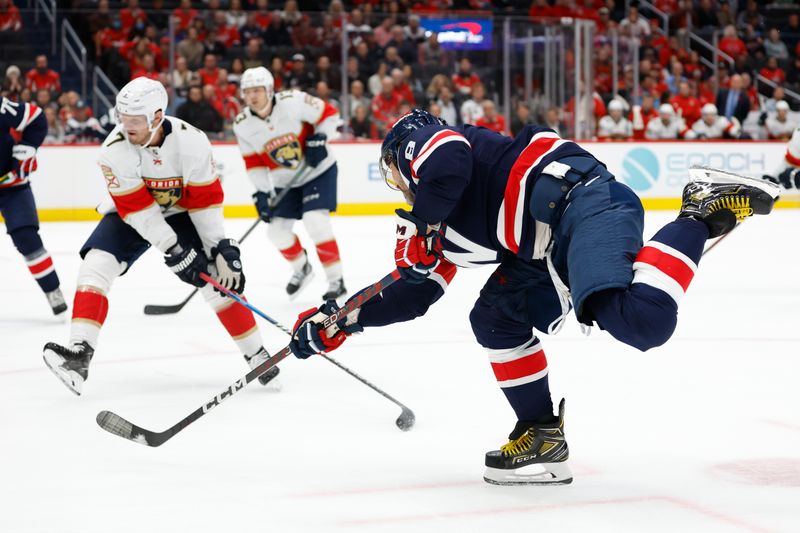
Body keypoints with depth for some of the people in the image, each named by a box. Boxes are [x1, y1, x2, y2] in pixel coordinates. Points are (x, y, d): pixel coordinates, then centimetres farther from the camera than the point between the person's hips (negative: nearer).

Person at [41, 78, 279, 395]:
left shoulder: (191, 140, -26)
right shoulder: (115, 149, -26)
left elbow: (206, 197, -18)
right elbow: (136, 208, -26)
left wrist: (221, 248, -21)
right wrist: (175, 252, -28)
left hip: (180, 213, 0)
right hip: (130, 215, 0)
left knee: (219, 279, -12)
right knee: (96, 264, -22)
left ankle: (256, 354, 2)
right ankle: (79, 352, -27)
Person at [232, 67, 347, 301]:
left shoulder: (293, 102, -24)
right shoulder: (243, 125, -11)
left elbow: (328, 114, -12)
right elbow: (254, 162, -3)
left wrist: (319, 139, -25)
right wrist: (262, 192, -11)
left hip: (318, 170, -5)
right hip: (284, 181, 5)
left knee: (315, 222, -21)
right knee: (278, 231, 4)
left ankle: (336, 280, -10)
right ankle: (301, 268, 35)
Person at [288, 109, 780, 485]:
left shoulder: (418, 142, 11)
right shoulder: (442, 225, 34)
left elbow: (449, 156, -15)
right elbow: (416, 294, 37)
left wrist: (419, 227, -3)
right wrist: (341, 322, 41)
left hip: (580, 200, -10)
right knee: (496, 317, 16)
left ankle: (702, 211, -18)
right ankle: (542, 435, 13)